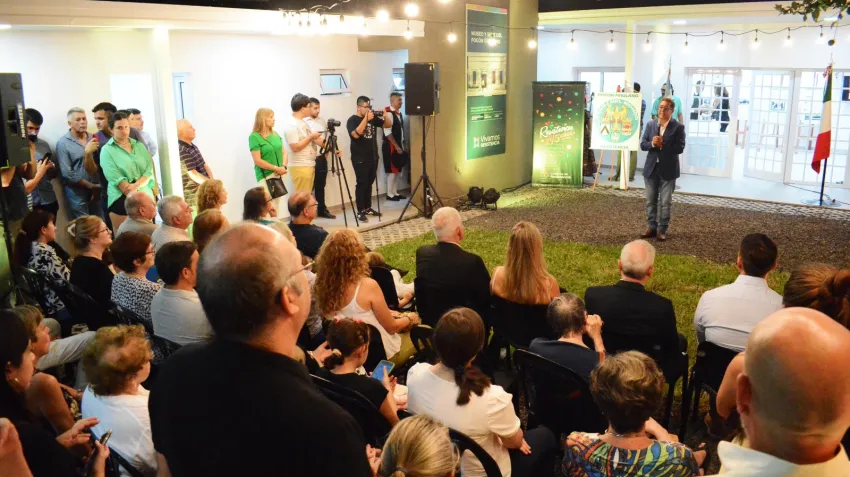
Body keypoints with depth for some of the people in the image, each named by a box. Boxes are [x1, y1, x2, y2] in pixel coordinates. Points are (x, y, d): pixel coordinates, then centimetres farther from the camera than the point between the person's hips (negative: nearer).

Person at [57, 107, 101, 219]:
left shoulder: (93, 138, 8)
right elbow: (67, 174, -10)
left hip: (97, 190, 4)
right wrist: (91, 186, -10)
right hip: (77, 192, -4)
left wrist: (98, 187, -8)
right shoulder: (62, 143, -5)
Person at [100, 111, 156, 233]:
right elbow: (116, 179, -11)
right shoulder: (107, 150, -2)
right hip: (122, 199, -4)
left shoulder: (139, 145, 11)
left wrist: (136, 185, -15)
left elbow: (150, 169, 2)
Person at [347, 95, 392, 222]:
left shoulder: (373, 118, 10)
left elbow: (388, 125, 12)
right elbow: (356, 134, -25)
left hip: (373, 157, 6)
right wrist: (366, 119, -26)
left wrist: (386, 116, -8)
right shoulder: (352, 120, -7)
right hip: (360, 159, -6)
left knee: (369, 183, 11)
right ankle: (360, 212, -5)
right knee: (361, 184, -7)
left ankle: (368, 208, 20)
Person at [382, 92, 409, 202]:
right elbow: (388, 133, -21)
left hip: (399, 145, 9)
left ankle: (395, 192, 19)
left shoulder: (399, 113, 12)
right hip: (390, 146, -9)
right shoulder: (389, 114, -16)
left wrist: (405, 145, 12)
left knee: (398, 169, 11)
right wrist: (397, 146, -19)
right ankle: (389, 194, 3)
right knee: (392, 170, -5)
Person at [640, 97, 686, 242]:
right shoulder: (650, 124, 6)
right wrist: (652, 144, -18)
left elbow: (680, 148, -13)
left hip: (668, 170, -4)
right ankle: (652, 227, 20)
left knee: (665, 202, 2)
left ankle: (662, 230, 9)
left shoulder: (678, 127, -5)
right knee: (651, 201, 10)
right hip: (651, 168, 4)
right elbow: (643, 145, 2)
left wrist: (662, 145, -19)